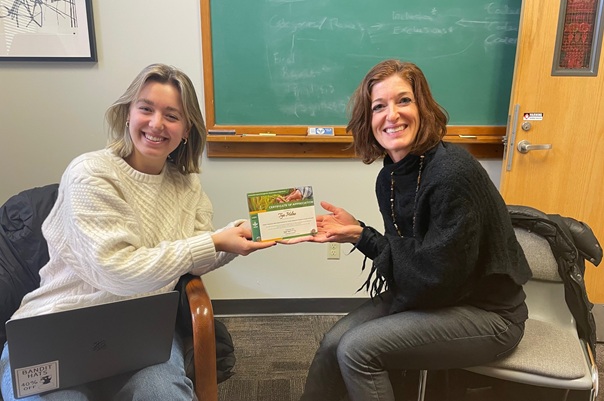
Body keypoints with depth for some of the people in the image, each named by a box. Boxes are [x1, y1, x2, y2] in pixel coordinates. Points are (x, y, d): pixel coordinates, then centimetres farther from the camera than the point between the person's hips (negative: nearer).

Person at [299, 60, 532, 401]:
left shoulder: (452, 173, -26)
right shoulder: (389, 177, -2)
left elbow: (437, 274, -24)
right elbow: (405, 255, 4)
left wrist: (361, 235, -15)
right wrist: (355, 231, -8)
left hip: (486, 313, -7)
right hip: (427, 295, 7)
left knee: (357, 350, -18)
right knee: (334, 343, -4)